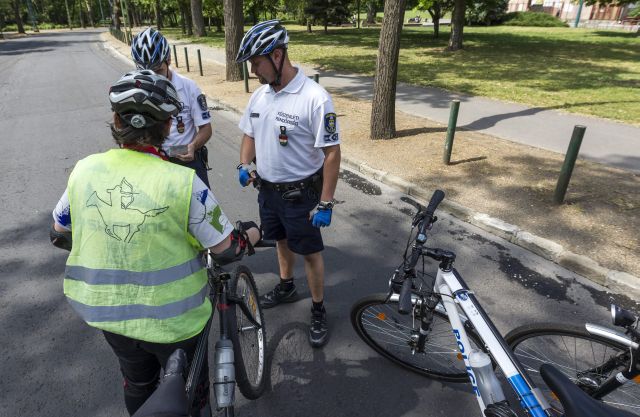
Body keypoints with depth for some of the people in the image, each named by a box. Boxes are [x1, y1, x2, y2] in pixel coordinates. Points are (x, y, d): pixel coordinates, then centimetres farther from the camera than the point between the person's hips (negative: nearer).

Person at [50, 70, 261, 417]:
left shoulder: (84, 170, -10)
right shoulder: (182, 182, -25)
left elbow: (60, 235, 5)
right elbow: (226, 250, -17)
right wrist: (251, 232, 3)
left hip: (104, 309, 4)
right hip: (169, 317, -4)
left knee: (137, 382, 31)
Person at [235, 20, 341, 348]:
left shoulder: (315, 98, -22)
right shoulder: (259, 95, 0)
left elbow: (332, 153, -20)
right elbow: (250, 134, 14)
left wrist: (325, 203, -20)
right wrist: (244, 165, -6)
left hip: (300, 194, -6)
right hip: (268, 189, 7)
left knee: (310, 252, 7)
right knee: (282, 240, 24)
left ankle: (319, 311, 26)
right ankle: (286, 287, 48)